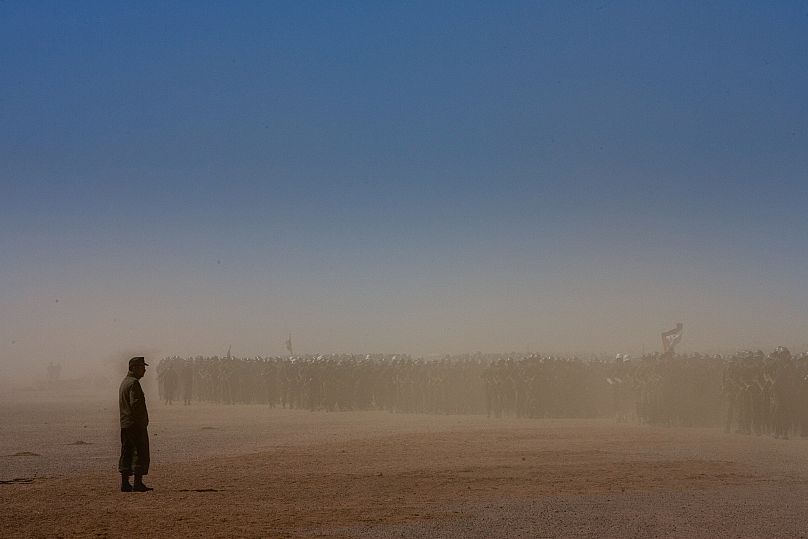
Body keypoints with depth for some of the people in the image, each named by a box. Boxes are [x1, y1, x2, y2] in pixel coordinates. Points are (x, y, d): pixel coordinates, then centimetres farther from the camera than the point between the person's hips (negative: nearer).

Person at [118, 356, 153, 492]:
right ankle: (138, 484, -7)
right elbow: (136, 404, -22)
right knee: (141, 454, -5)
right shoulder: (134, 383, -13)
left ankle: (125, 483, 11)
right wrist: (142, 422, -14)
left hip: (124, 425, 10)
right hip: (136, 425, -10)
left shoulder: (124, 382, 18)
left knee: (126, 454, 10)